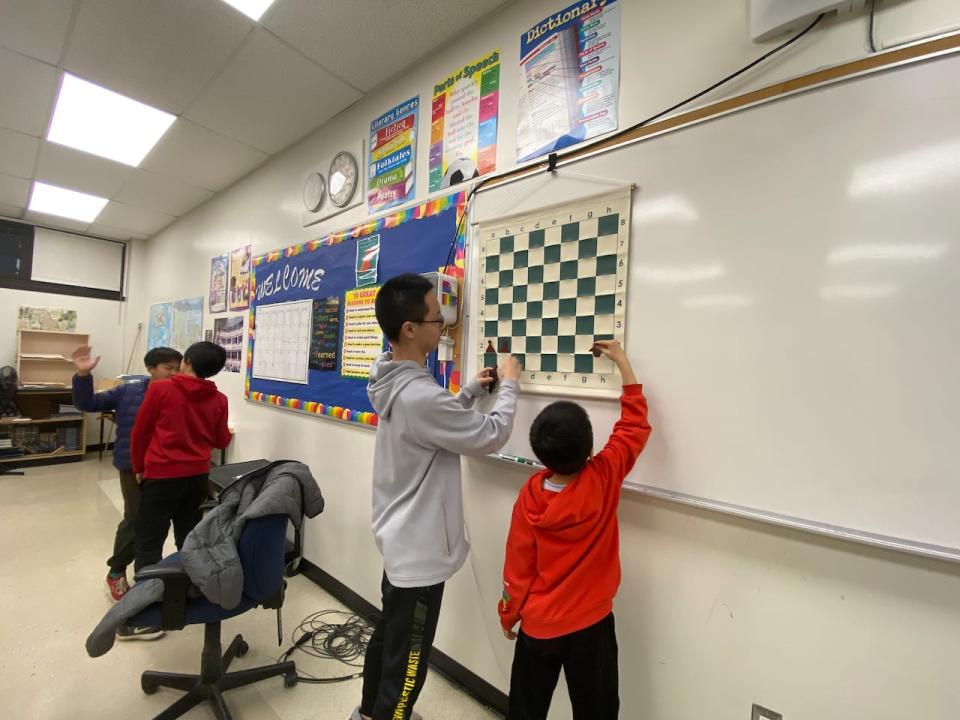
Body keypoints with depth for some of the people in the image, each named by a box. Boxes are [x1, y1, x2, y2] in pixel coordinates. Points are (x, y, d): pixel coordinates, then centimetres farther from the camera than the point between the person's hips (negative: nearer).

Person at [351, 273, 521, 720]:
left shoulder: (396, 382, 0)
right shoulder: (419, 395, -31)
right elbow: (491, 436, -22)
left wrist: (472, 389, 6)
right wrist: (508, 384, -7)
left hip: (400, 540, 10)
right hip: (419, 549, -10)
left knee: (387, 634, 28)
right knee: (407, 659, 11)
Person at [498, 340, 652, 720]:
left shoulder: (530, 496, -19)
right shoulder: (605, 479, -22)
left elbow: (517, 567, -9)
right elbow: (634, 425, -9)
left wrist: (508, 615, 9)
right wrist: (622, 362, -3)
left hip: (537, 624, 1)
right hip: (591, 623, 0)